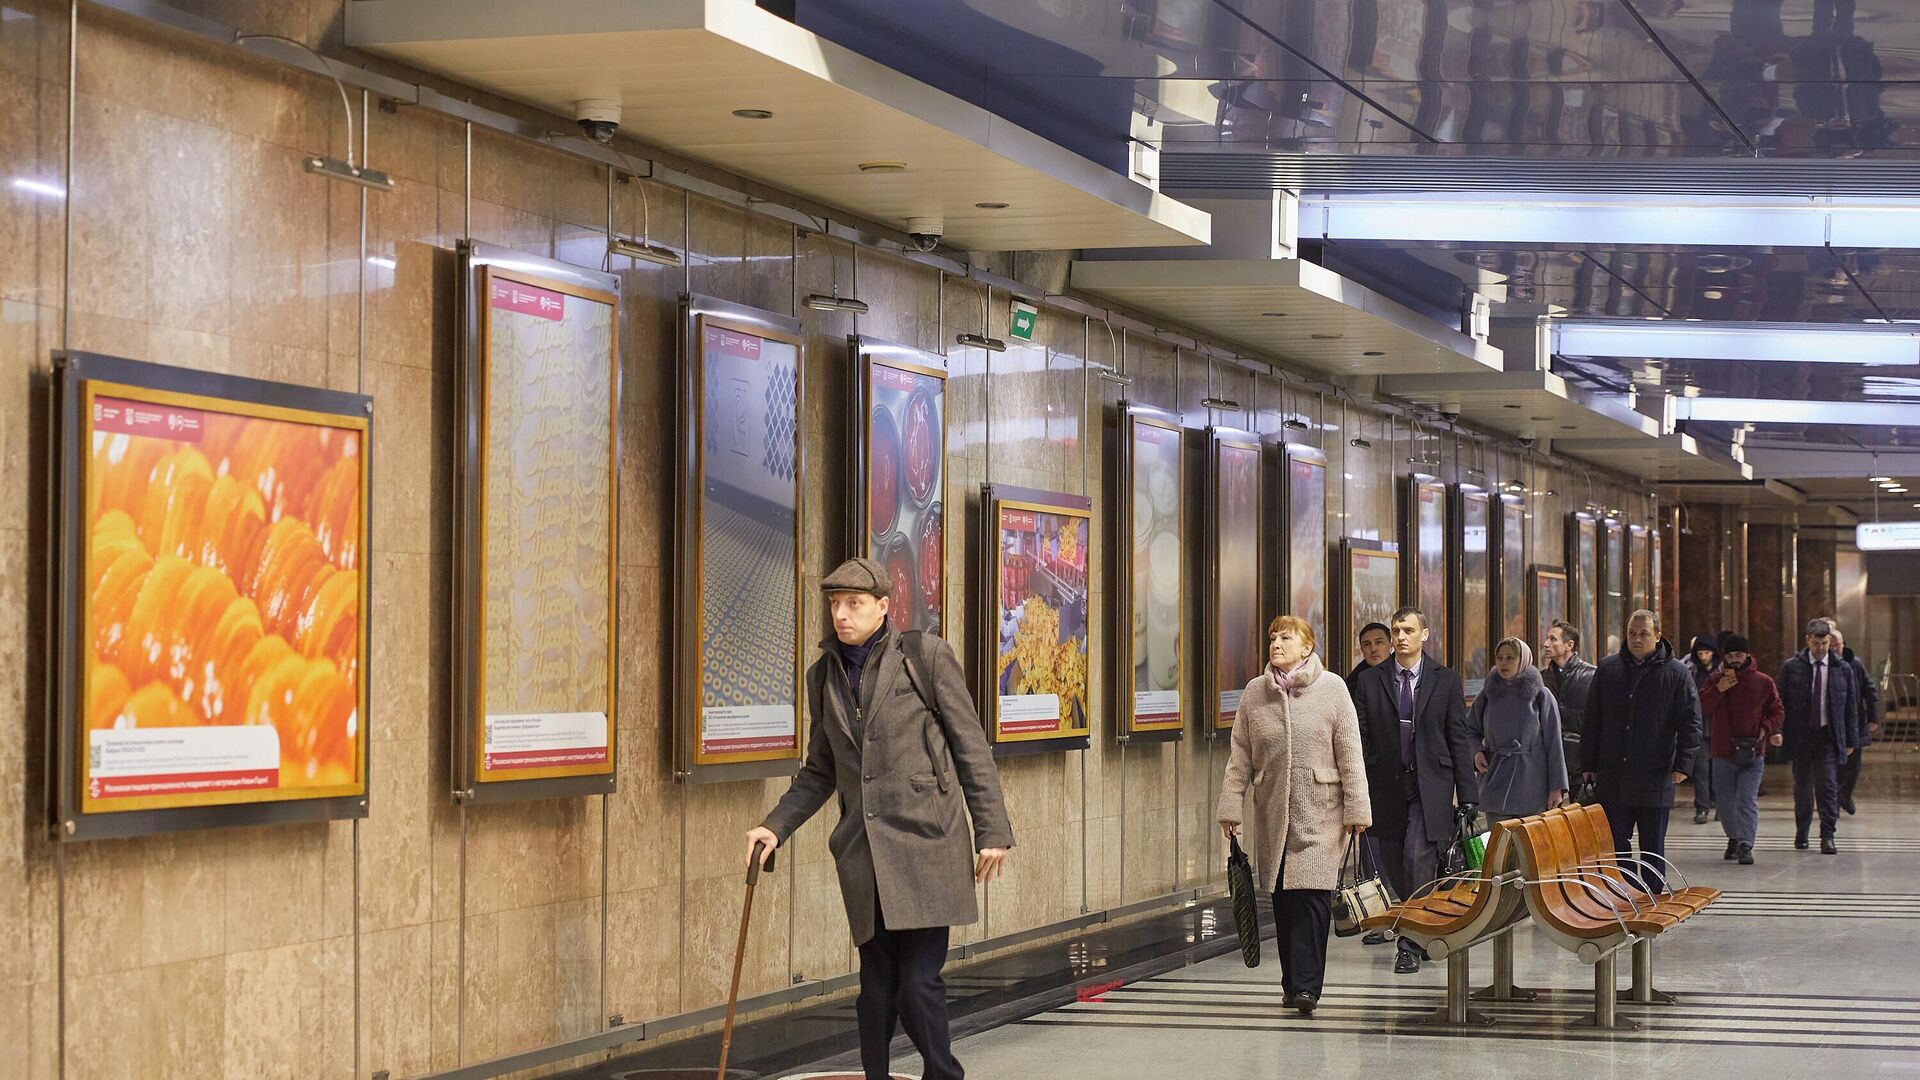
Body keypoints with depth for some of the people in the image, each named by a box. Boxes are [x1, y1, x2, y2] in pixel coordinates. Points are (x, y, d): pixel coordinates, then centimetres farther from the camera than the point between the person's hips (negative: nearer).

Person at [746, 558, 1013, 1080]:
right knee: (876, 987, 6)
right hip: (864, 855, 5)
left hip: (924, 842, -5)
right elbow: (820, 772, 21)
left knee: (918, 982, -10)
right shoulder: (823, 675, 13)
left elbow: (971, 748, 0)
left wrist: (992, 830, -3)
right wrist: (775, 826, 8)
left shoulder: (926, 655, -1)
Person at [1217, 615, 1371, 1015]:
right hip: (1273, 812, 4)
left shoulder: (1331, 688, -1)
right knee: (1282, 899, 6)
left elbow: (1350, 754, -1)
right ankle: (1292, 984, 15)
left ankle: (1306, 986, -12)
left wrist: (1356, 809, -4)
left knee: (1312, 895, -11)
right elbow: (1240, 756, 10)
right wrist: (1231, 805, 4)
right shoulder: (1255, 692, 8)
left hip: (1320, 812, -3)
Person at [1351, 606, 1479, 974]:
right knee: (1394, 868, 7)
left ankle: (1412, 946, -6)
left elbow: (1459, 740, 4)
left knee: (1418, 860, -15)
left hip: (1430, 788, -2)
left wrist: (1468, 796, 0)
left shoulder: (1445, 680, 4)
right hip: (1387, 788, 2)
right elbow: (1358, 737, 5)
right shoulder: (1369, 681, 5)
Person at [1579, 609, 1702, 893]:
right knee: (1615, 844, 5)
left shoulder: (1676, 673, 0)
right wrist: (1588, 764, 7)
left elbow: (1690, 722, -1)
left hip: (1655, 777, -2)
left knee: (1653, 848, 6)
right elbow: (1591, 720, 11)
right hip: (1612, 776, 3)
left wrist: (1682, 764, -11)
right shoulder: (1608, 669, 8)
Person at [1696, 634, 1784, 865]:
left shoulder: (1763, 682, 2)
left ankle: (1746, 846, -12)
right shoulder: (1715, 680, 6)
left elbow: (1778, 712, 8)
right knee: (1726, 801, 11)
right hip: (1723, 752, 3)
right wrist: (1718, 690, -15)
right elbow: (1700, 708, -2)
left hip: (1752, 753, -2)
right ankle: (1733, 838, 32)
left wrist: (1766, 729, -10)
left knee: (1747, 800, -11)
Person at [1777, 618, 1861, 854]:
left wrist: (1851, 740, 5)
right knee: (1802, 787, 10)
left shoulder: (1842, 669, 3)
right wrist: (1778, 732, -6)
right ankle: (1801, 832, 27)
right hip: (1800, 736, 0)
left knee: (1828, 786, -9)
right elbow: (1780, 702, 3)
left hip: (1829, 737, 0)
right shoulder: (1791, 667, 1)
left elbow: (1850, 708, 7)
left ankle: (1828, 836, -6)